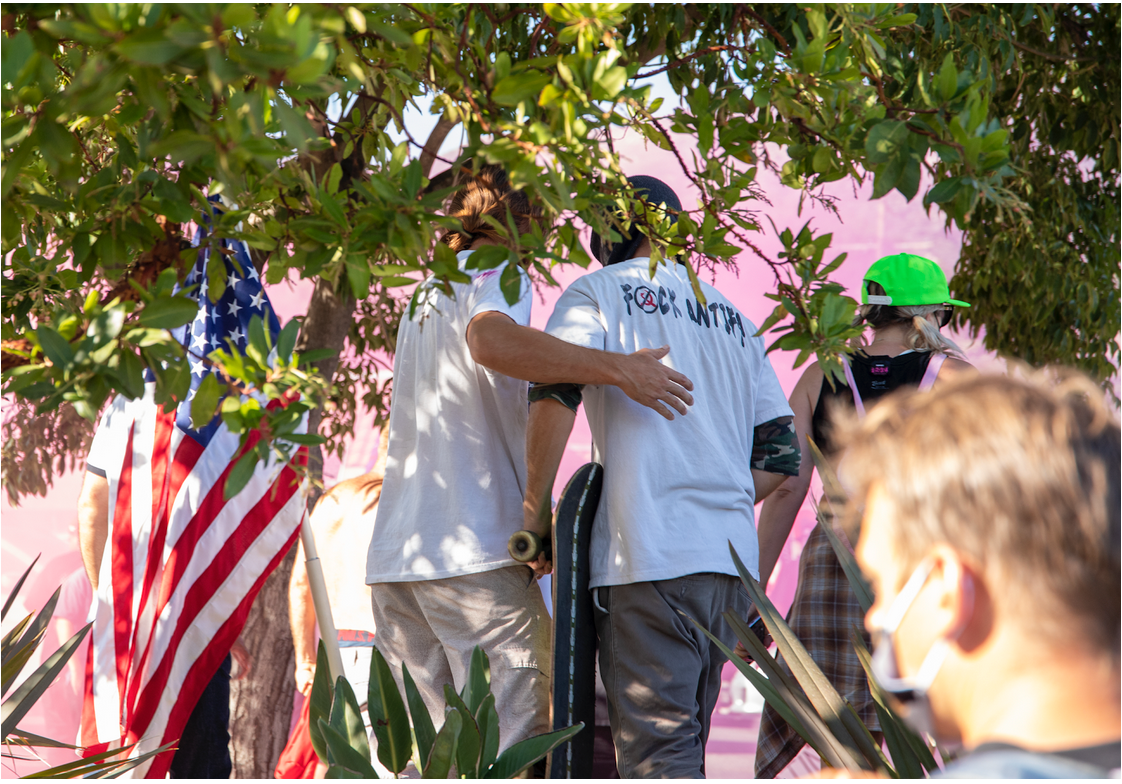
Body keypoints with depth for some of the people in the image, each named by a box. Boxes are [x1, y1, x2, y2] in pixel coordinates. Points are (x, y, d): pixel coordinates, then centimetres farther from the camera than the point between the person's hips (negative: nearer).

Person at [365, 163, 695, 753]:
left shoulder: (427, 295, 26)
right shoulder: (499, 277, -2)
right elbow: (490, 340, -27)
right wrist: (617, 368, -29)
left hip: (392, 557, 8)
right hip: (475, 551, -8)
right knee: (515, 749, -10)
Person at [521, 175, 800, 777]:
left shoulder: (599, 291, 5)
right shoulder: (732, 317, 23)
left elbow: (554, 390, -12)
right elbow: (781, 451, 18)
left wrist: (535, 510, -5)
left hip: (649, 556, -6)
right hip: (732, 557, 6)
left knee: (655, 754, -9)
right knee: (684, 747, 14)